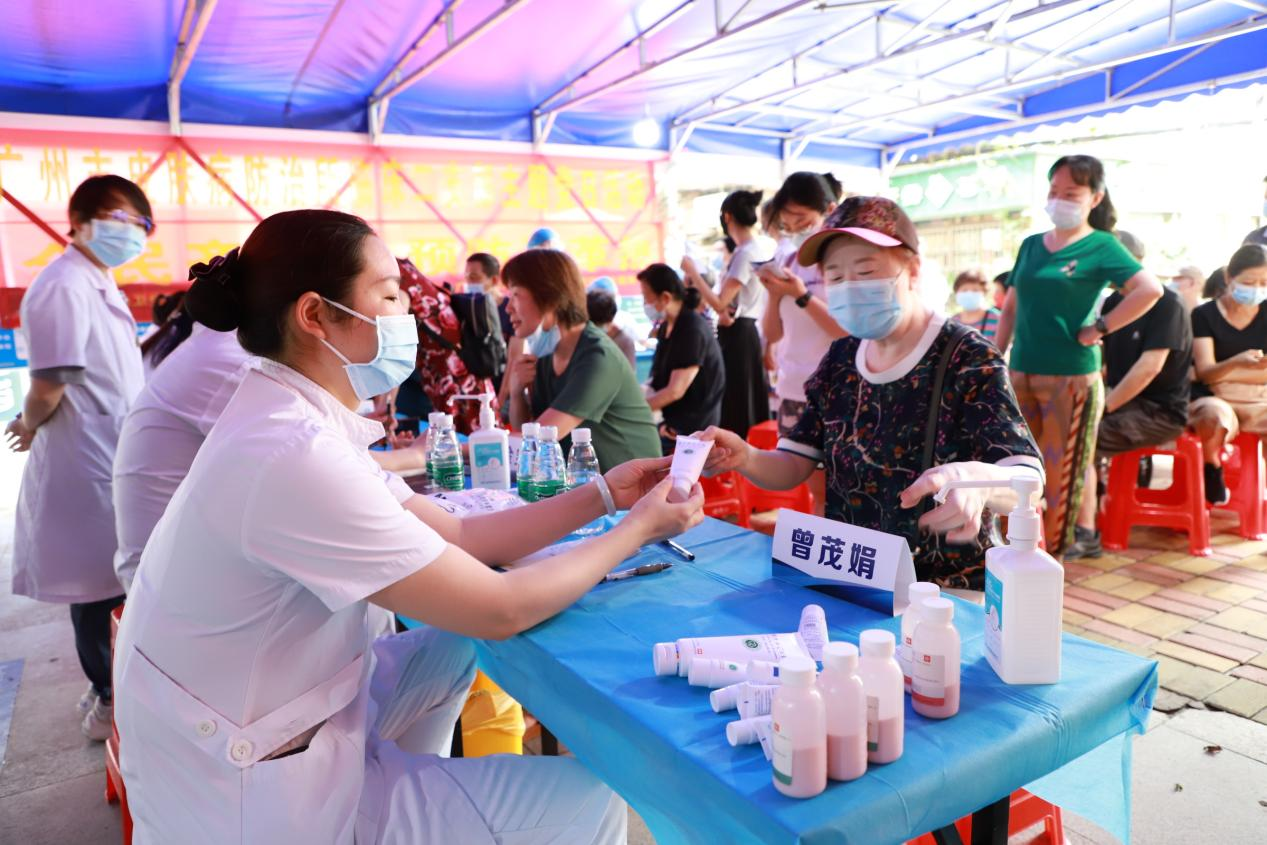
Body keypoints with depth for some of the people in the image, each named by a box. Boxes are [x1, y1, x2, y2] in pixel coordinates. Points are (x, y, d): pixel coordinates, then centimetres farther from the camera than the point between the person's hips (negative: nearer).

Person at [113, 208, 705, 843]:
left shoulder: (291, 423, 0)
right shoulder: (294, 454, -29)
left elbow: (455, 538, 3)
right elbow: (500, 610, -23)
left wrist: (604, 494, 0)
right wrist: (639, 528, -10)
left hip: (274, 729, 9)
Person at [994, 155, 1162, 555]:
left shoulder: (1101, 246, -4)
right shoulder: (1031, 245, 12)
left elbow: (1150, 289, -17)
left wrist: (1098, 329, -15)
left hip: (1070, 378, -5)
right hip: (1021, 374, 6)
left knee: (1061, 474, 3)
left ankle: (1051, 555, 16)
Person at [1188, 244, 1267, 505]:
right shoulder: (1204, 315, -1)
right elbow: (1204, 372, -11)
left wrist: (1221, 373, -11)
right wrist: (1236, 362, -31)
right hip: (1212, 398, -3)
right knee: (1216, 415, -39)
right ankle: (1213, 473, -9)